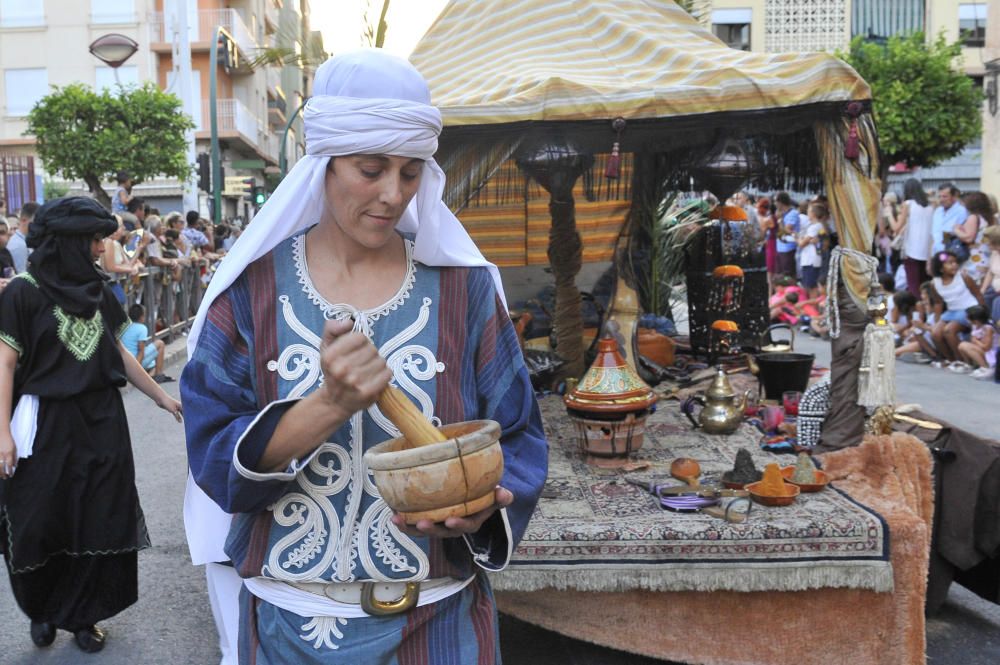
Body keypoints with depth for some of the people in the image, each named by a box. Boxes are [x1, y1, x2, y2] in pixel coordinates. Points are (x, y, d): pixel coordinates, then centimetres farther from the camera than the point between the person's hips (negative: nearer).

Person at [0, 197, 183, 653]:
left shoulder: (96, 289, 6)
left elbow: (118, 351, 13)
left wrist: (161, 397, 14)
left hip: (101, 421, 5)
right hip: (47, 425, -4)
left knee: (99, 521, 7)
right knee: (40, 525, 5)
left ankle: (83, 615, 23)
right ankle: (42, 609, 31)